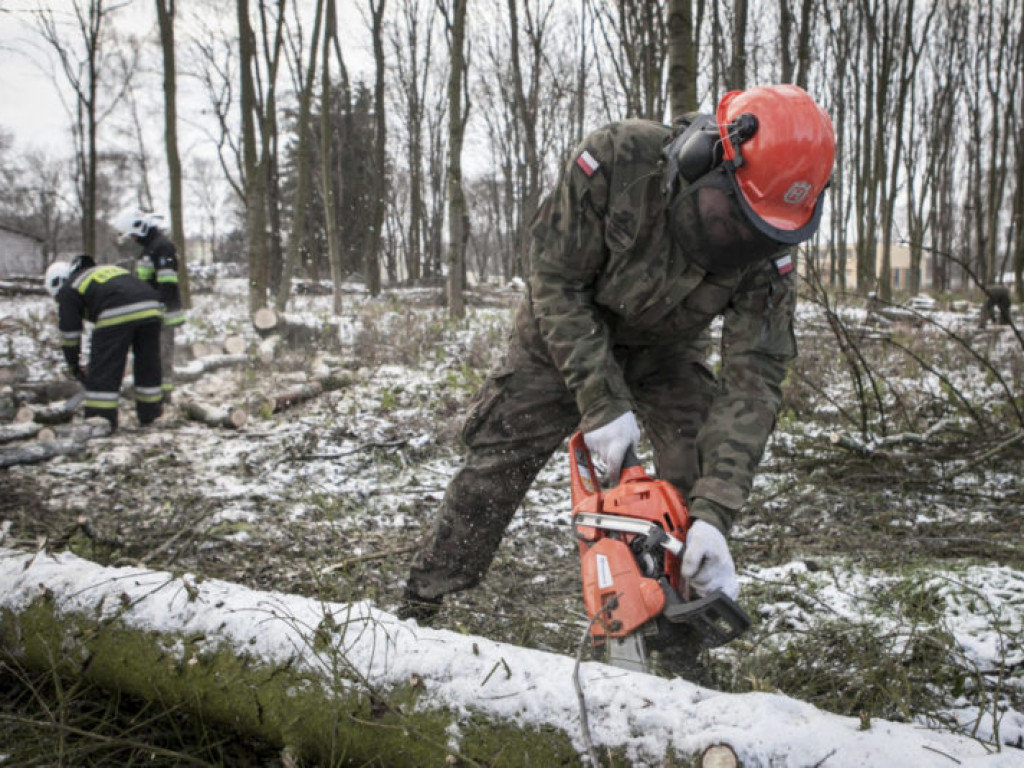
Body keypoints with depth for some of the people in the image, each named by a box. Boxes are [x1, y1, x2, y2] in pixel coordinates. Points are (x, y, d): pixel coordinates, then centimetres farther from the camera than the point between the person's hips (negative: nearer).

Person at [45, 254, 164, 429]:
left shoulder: (68, 290, 19)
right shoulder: (108, 269, 39)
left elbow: (69, 331, 18)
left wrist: (74, 365, 28)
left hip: (118, 315, -6)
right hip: (151, 307, 7)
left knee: (104, 369, 3)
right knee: (148, 362, 18)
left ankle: (101, 418, 2)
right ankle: (150, 413, 25)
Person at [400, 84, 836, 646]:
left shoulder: (766, 256, -30)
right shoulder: (617, 159, -37)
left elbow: (753, 383, -31)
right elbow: (554, 279, -28)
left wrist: (714, 514, -41)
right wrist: (601, 402, -34)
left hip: (666, 350, 2)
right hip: (567, 333, -2)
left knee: (700, 477, -8)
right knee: (498, 459, -4)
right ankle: (419, 607, 8)